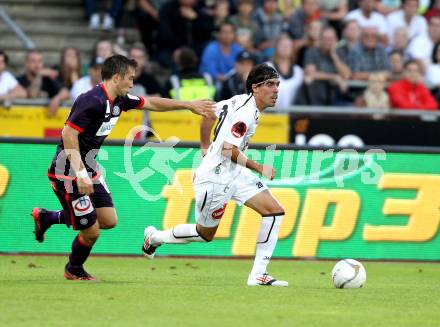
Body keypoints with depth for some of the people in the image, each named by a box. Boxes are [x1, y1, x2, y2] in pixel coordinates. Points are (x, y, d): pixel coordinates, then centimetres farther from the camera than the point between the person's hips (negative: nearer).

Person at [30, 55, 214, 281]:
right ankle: (74, 271, 26)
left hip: (88, 169, 10)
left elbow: (152, 103, 20)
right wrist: (81, 174, -30)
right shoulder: (93, 101, -23)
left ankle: (47, 217, 24)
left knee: (109, 221, 8)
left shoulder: (119, 101, 6)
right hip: (68, 173, -10)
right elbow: (69, 134, -27)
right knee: (91, 231, -4)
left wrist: (189, 105, 21)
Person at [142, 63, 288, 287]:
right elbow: (228, 149, -28)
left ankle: (258, 275, -3)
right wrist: (259, 168, -21)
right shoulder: (246, 112, -23)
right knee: (205, 234, 10)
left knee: (275, 211, -3)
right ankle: (154, 237, 35)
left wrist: (206, 147, 28)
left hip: (234, 173, 10)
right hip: (216, 177, -10)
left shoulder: (241, 101, 6)